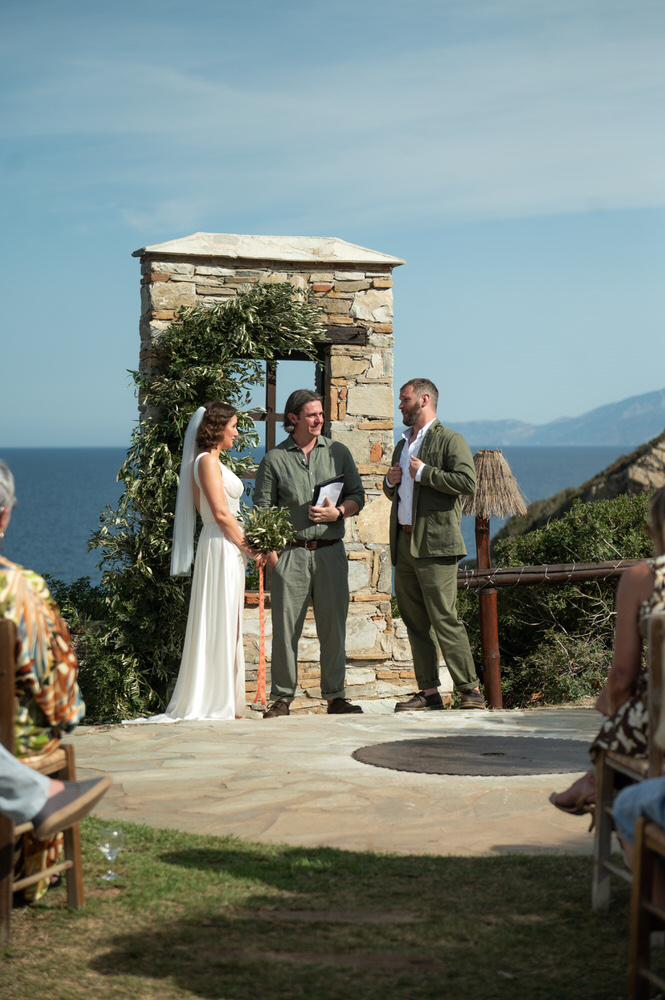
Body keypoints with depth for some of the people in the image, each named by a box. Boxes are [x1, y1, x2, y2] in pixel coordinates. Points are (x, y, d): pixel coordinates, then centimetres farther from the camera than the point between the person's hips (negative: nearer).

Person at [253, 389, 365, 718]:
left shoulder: (338, 452, 12)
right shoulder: (274, 459, 6)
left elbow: (357, 496, 13)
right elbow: (262, 509, 4)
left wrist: (337, 512, -8)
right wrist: (270, 552, -7)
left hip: (330, 551, 2)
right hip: (290, 553, -2)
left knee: (333, 626, 3)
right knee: (286, 627, -1)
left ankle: (335, 696, 10)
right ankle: (282, 697, 7)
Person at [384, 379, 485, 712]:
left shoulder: (449, 440, -3)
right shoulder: (402, 445, 23)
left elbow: (467, 482, -16)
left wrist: (424, 472, -14)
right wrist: (390, 483, 10)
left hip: (435, 544, -8)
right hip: (403, 543, 8)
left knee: (444, 619, -11)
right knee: (415, 621, 7)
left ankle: (471, 690, -7)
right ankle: (428, 691, 11)